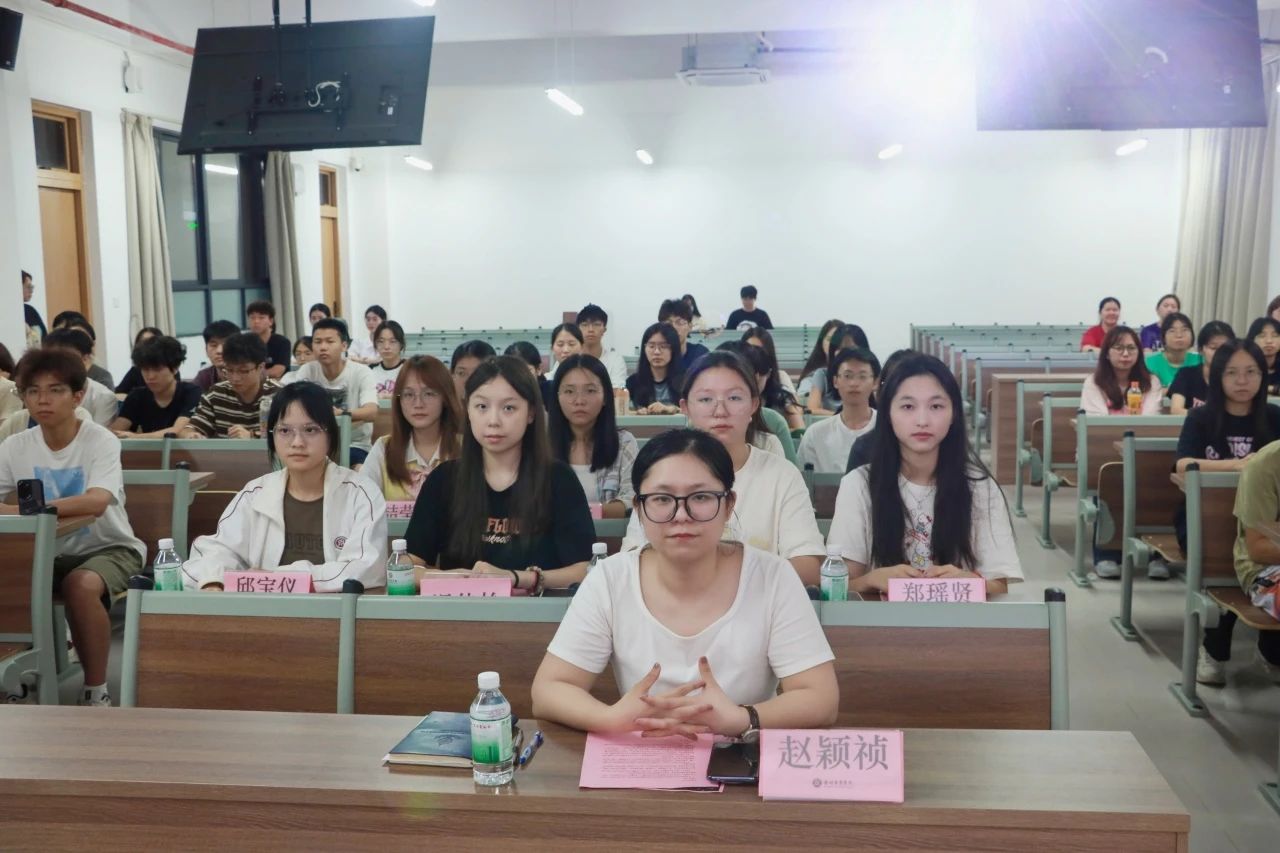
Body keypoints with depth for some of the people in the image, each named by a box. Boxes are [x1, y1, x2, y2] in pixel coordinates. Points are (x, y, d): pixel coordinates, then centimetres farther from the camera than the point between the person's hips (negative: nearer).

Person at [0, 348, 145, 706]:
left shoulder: (101, 441, -16)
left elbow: (96, 502, -34)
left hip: (109, 548, -4)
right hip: (50, 552, 5)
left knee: (81, 584, -34)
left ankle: (95, 689, -15)